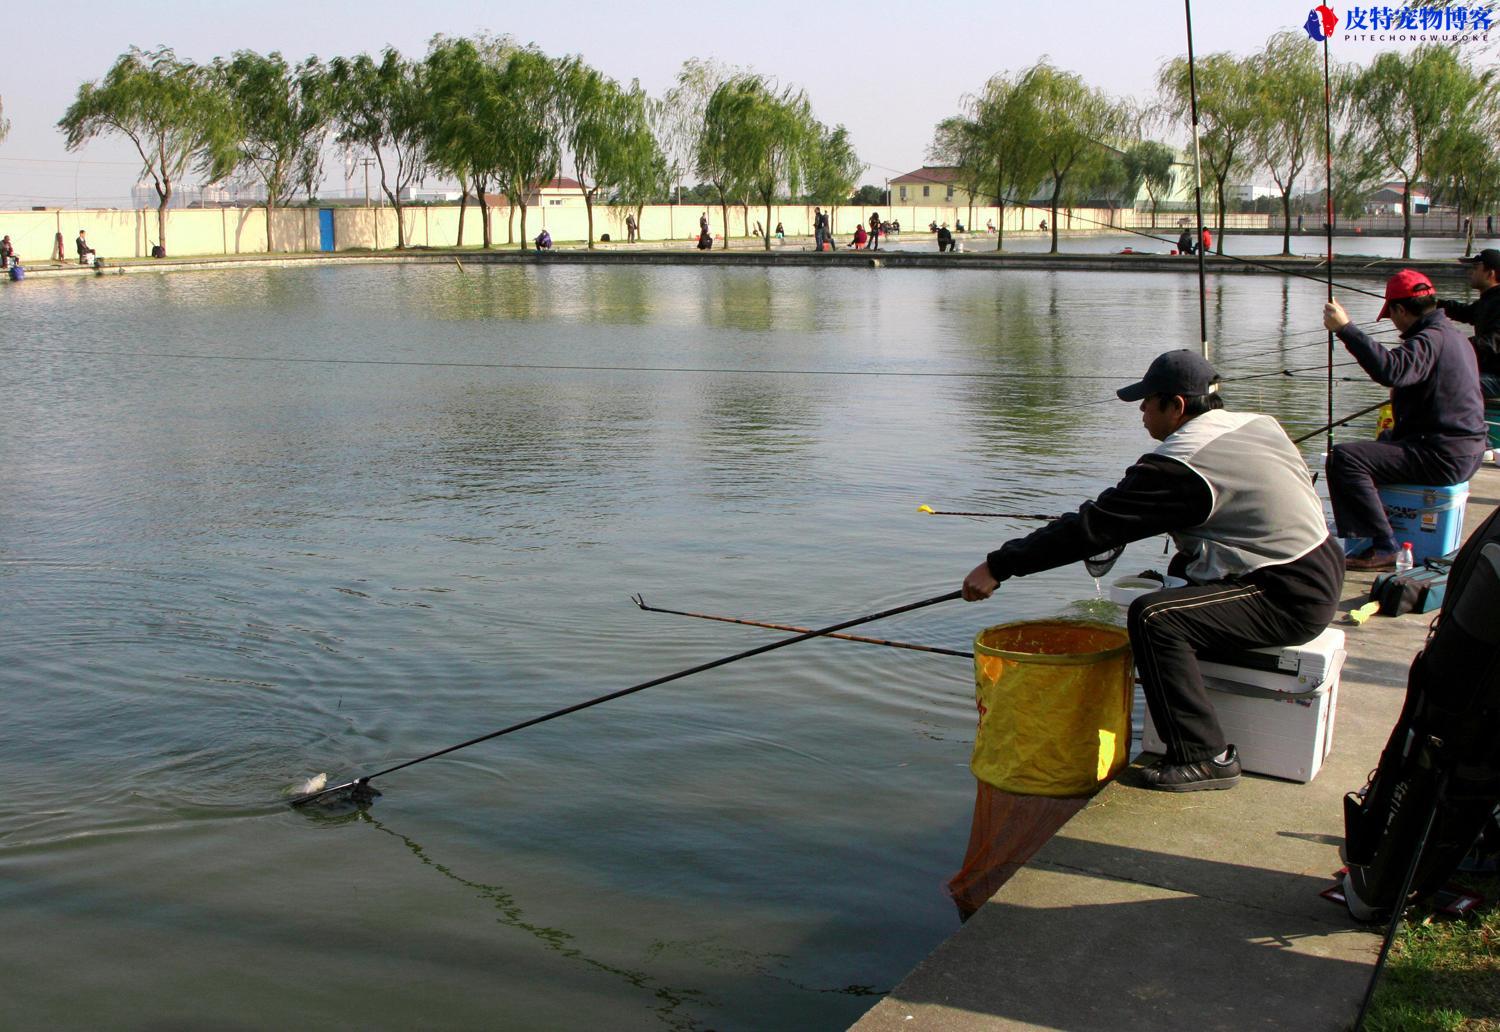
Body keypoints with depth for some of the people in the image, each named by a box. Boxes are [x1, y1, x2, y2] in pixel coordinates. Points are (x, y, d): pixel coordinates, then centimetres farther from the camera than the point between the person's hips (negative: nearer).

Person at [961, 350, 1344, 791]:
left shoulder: (1179, 465, -18)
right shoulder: (1257, 424, 8)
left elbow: (1093, 526, -18)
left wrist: (999, 566, -13)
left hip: (1290, 601, -10)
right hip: (1322, 574, 10)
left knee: (1153, 616, -20)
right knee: (1183, 568, 28)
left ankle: (1205, 757, -15)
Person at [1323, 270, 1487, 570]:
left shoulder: (1430, 339, -18)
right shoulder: (1454, 336, 17)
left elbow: (1391, 370, -38)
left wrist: (1345, 329, -35)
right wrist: (1397, 431, 34)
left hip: (1443, 458, -11)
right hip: (1466, 452, 11)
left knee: (1344, 458, -21)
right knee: (1383, 442, 37)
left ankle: (1384, 548, -19)